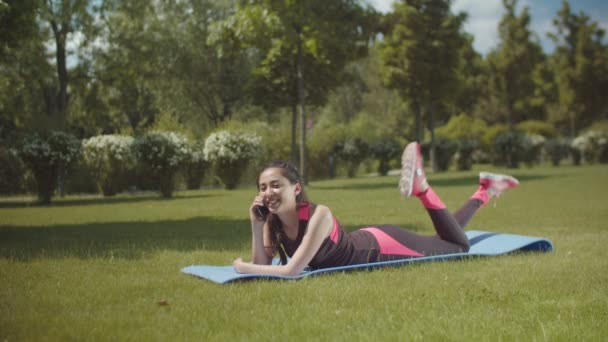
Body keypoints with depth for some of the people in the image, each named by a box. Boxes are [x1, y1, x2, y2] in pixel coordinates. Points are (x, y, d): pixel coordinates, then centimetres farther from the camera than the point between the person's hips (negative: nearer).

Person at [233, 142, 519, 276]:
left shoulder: (319, 215, -37)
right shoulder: (273, 222, -15)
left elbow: (292, 270, -41)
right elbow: (263, 265, -15)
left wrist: (243, 267, -30)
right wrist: (256, 225, -26)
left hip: (382, 247, -6)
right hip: (362, 242, 6)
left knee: (459, 247, 14)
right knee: (450, 246, 26)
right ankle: (484, 193, 39)